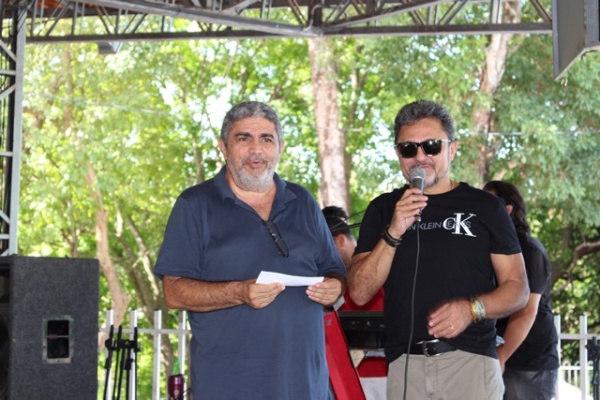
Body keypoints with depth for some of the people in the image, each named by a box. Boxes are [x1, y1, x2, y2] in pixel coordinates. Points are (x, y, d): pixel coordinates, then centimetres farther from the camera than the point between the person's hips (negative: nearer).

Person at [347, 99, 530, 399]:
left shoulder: (484, 206, 5)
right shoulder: (382, 209, 10)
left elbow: (517, 288, 4)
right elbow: (359, 293, 2)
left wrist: (472, 308, -14)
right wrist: (393, 234, -11)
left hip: (471, 360, -1)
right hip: (404, 362, 2)